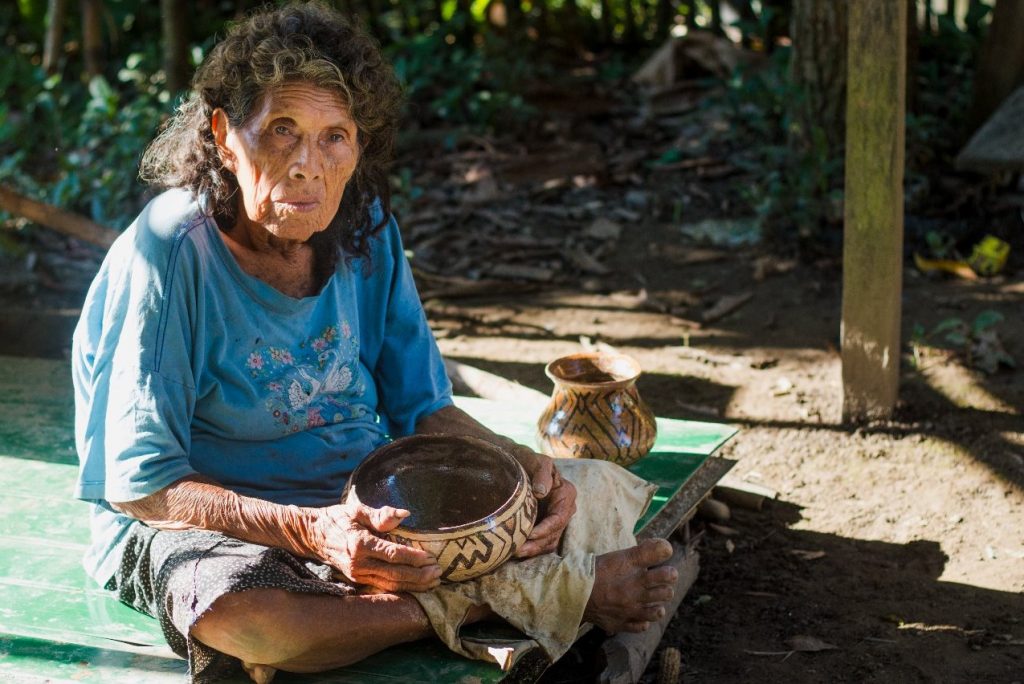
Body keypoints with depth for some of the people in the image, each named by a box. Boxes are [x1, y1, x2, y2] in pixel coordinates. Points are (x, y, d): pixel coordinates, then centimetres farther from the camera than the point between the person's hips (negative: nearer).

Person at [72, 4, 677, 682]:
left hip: (366, 498, 5)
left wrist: (526, 467, -16)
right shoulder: (167, 255, -21)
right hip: (196, 519, -5)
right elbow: (143, 485, -20)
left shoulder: (364, 228, -3)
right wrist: (311, 531, -33)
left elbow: (422, 407, 4)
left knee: (557, 505, -8)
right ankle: (474, 600, -25)